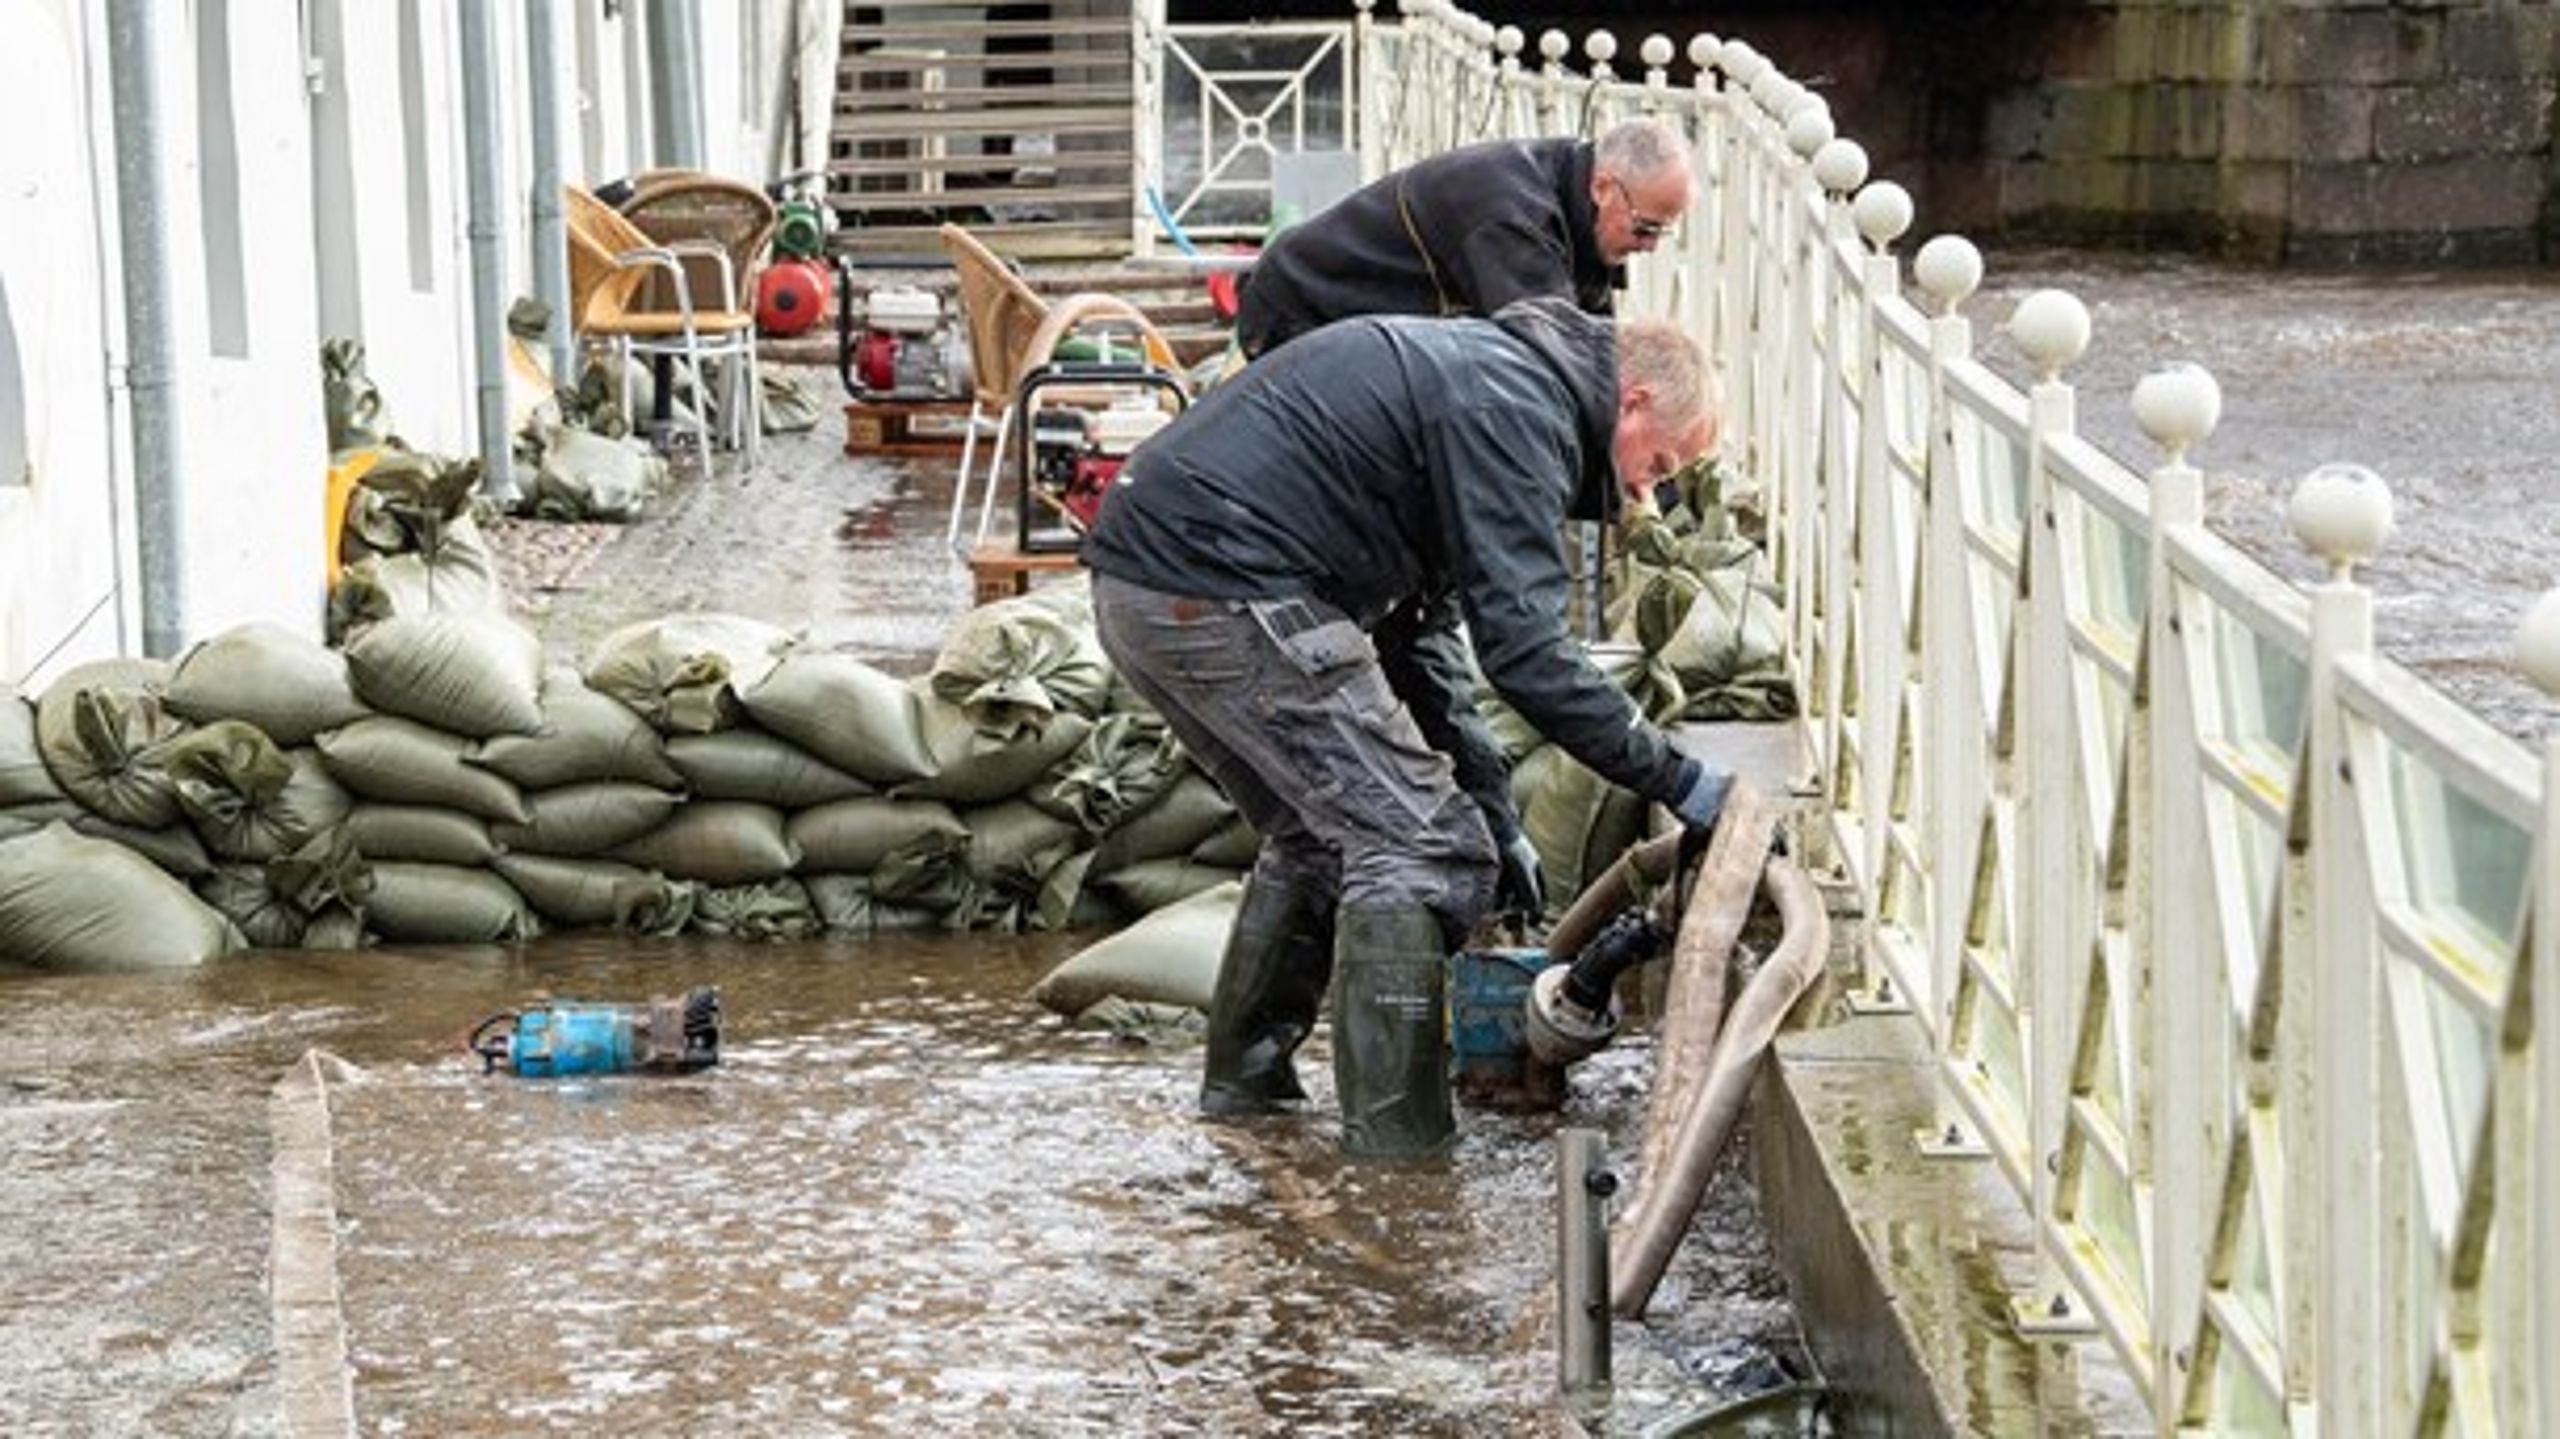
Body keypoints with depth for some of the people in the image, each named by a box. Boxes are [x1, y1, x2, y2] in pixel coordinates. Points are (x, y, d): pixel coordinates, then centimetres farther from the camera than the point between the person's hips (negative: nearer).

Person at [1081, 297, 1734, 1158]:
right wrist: (1676, 781, -8)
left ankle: (1245, 1078, 33)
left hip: (1138, 588, 10)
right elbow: (1524, 648, -15)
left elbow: (1418, 633, 27)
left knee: (1319, 836, 25)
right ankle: (1395, 1136, -1)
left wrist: (1493, 810, 24)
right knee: (1423, 847, -4)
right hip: (1219, 594, -10)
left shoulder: (1474, 377, 25)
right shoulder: (1514, 408, -8)